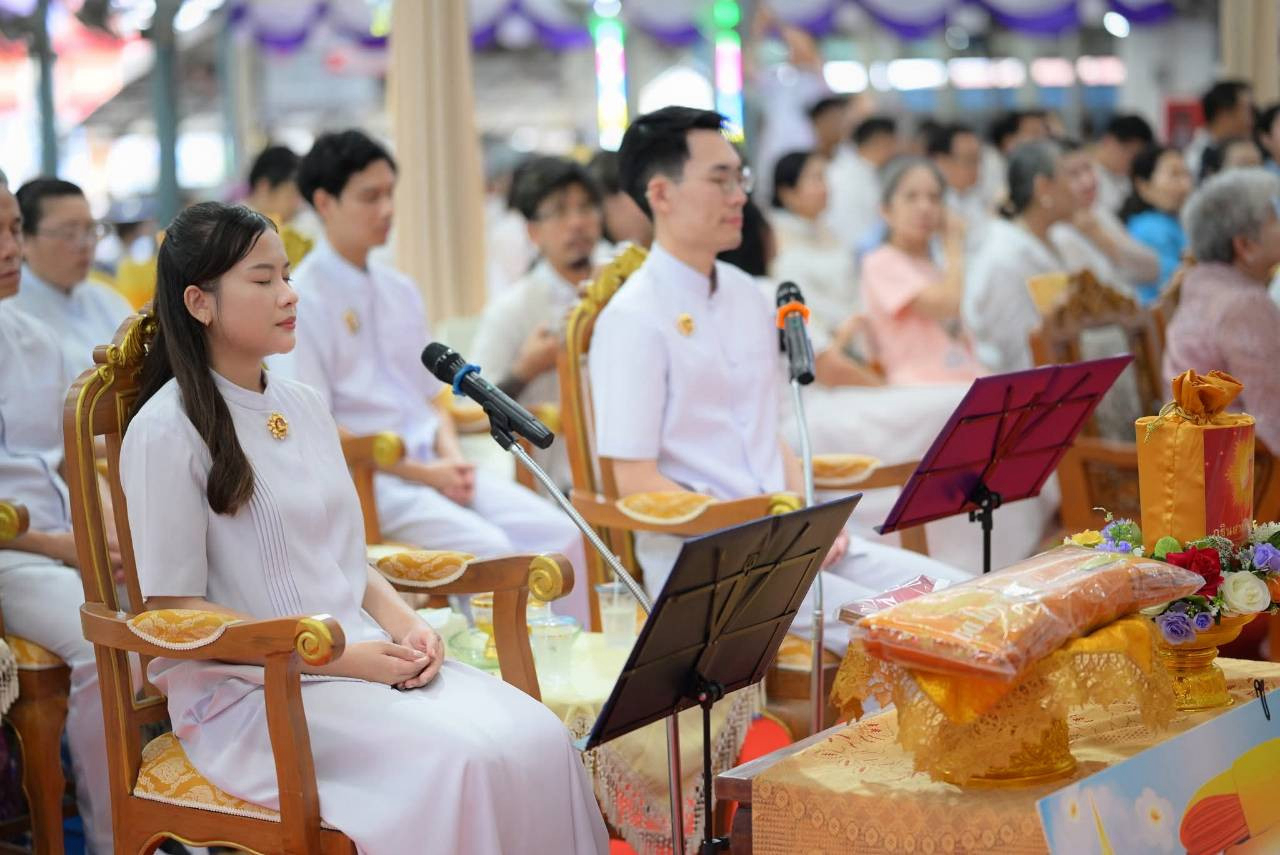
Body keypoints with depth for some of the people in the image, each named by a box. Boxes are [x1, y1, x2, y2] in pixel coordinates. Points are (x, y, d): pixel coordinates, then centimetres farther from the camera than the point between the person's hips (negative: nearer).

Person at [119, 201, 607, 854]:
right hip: (249, 690, -7)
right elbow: (175, 606, -11)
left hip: (365, 654, 7)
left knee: (538, 736, -18)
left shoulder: (305, 407, 15)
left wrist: (405, 626, -1)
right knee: (457, 760, -30)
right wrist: (339, 657, -16)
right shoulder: (167, 431, -8)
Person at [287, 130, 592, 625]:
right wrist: (422, 473, -14)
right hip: (366, 479, -7)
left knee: (558, 533, -14)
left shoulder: (400, 292, 17)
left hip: (434, 467, 7)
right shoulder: (302, 301, -5)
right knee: (488, 549, -29)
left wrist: (452, 457, -1)